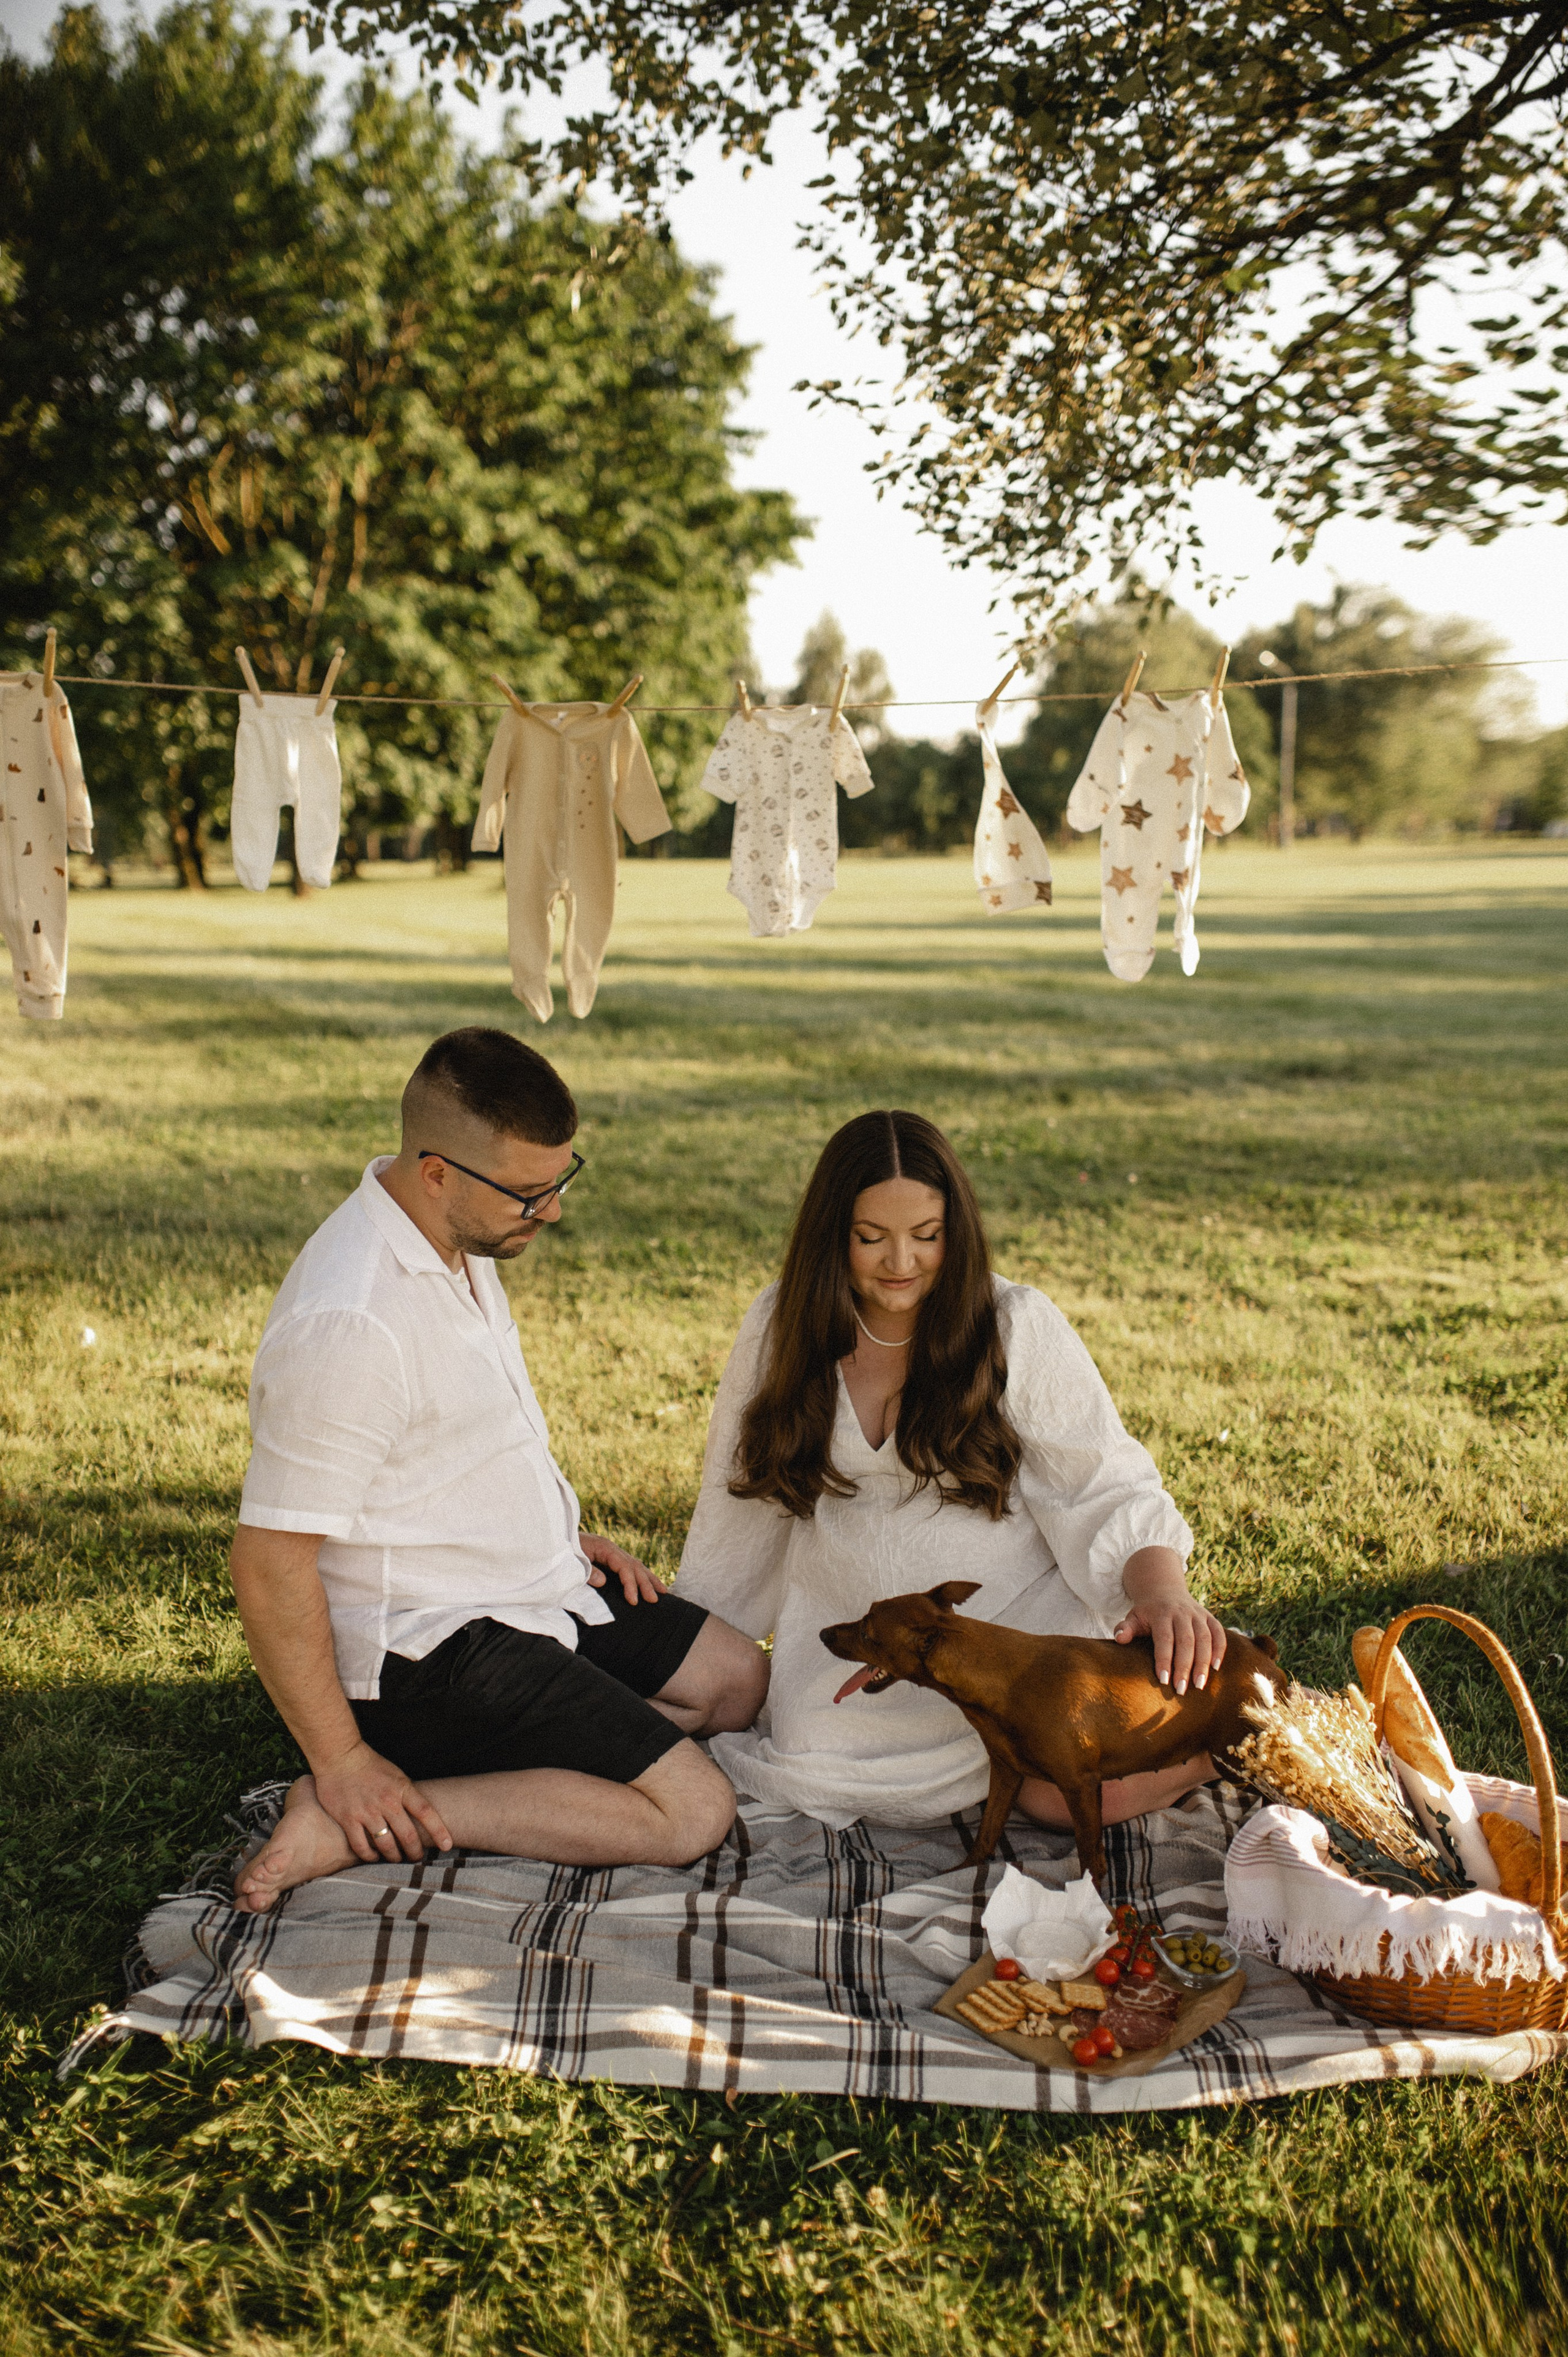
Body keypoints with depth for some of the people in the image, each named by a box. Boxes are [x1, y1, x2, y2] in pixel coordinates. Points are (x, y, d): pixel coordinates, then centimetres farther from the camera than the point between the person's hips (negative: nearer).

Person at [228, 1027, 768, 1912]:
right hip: (428, 1648, -10)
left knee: (741, 1679, 17)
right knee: (694, 1808, -15)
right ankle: (358, 1823, -12)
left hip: (539, 1589, 10)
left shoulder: (458, 1238, 0)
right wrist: (342, 1763, -20)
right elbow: (269, 1567, -27)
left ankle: (497, 1757, 6)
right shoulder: (347, 1325, -31)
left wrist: (561, 1532, 12)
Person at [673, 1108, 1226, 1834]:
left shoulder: (1019, 1327, -5)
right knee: (815, 1765, -27)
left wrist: (1162, 1593, -28)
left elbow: (1104, 1490, -8)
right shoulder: (779, 1329, 3)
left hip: (1022, 1618, -3)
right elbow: (743, 1510, 14)